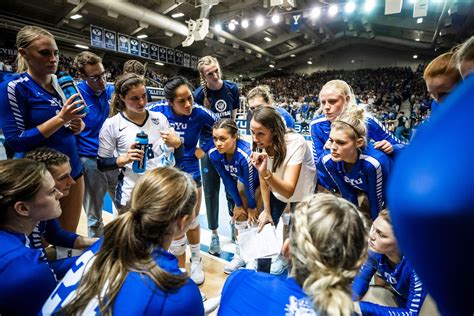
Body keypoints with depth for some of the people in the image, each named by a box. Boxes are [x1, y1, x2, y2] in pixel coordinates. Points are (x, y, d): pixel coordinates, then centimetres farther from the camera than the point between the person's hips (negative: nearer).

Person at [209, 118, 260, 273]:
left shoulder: (245, 154, -43)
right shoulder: (214, 154, -26)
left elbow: (249, 185, -27)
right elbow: (228, 181, -14)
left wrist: (252, 207, -11)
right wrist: (239, 204, -4)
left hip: (261, 179, -5)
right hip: (242, 178, 5)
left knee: (254, 216, -7)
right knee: (240, 213, 5)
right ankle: (241, 255, 22)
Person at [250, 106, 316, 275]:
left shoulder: (295, 143, -38)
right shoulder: (259, 144, -24)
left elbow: (289, 190, -42)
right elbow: (263, 178, -9)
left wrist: (266, 172, -58)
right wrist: (266, 210, -1)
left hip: (302, 192, -3)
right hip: (277, 188, 4)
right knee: (266, 223, 2)